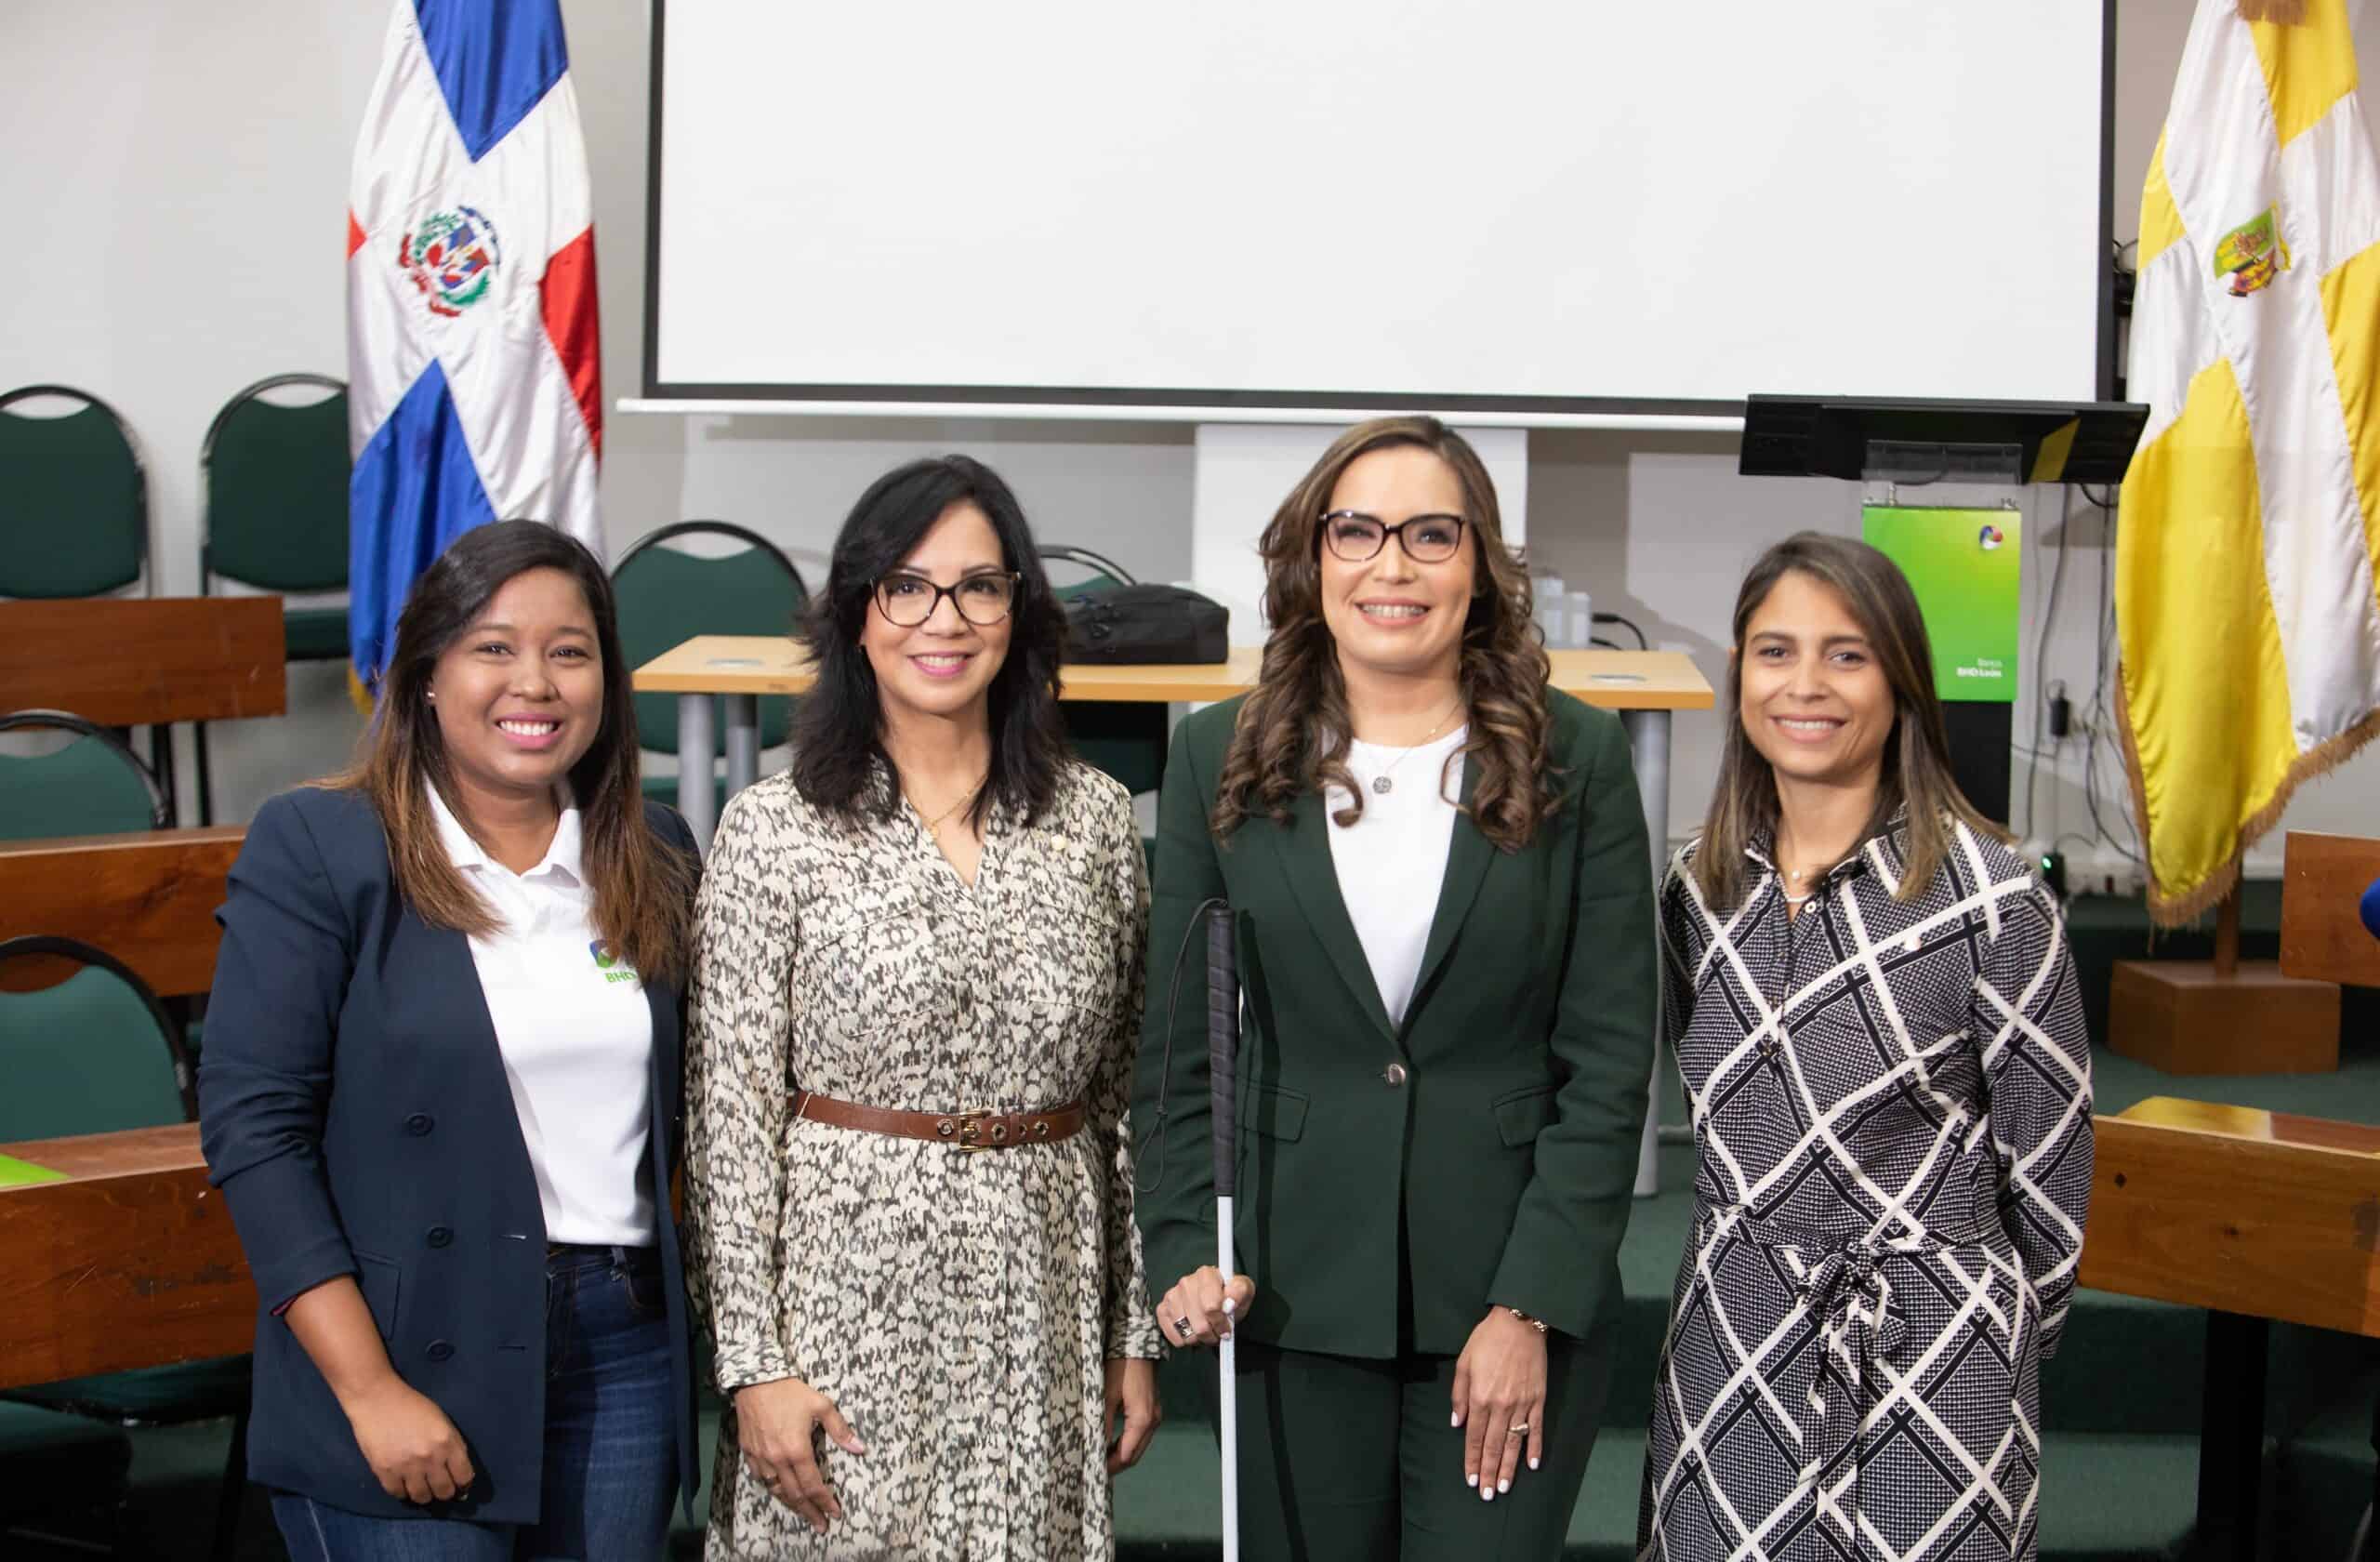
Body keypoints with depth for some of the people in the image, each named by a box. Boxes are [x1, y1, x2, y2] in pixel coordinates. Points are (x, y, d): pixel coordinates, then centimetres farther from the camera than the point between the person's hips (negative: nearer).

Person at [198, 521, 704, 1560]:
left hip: (624, 1357, 4)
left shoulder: (654, 858, 8)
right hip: (412, 1357, -4)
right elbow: (254, 1126, -11)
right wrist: (371, 1390, -15)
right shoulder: (312, 849, -6)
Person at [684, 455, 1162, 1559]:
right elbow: (730, 1115, -4)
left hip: (1042, 1295, 3)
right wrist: (753, 1362, -8)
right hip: (847, 1296, -2)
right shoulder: (774, 830, -4)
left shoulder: (1095, 819, 4)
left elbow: (1124, 1096, 9)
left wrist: (1135, 1335, 9)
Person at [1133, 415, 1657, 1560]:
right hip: (1294, 1297, 1)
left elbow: (1608, 1062, -3)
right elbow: (1175, 1043, 6)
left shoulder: (1575, 760, -1)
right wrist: (1185, 1252, -6)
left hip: (1515, 1295, -1)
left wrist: (1530, 1306, -9)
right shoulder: (1222, 759, 4)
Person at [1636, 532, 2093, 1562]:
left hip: (1929, 1359, -4)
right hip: (1726, 1340, 4)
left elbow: (2047, 1165, -3)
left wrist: (2003, 1338, 6)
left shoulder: (1992, 899, -12)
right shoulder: (1698, 887, 3)